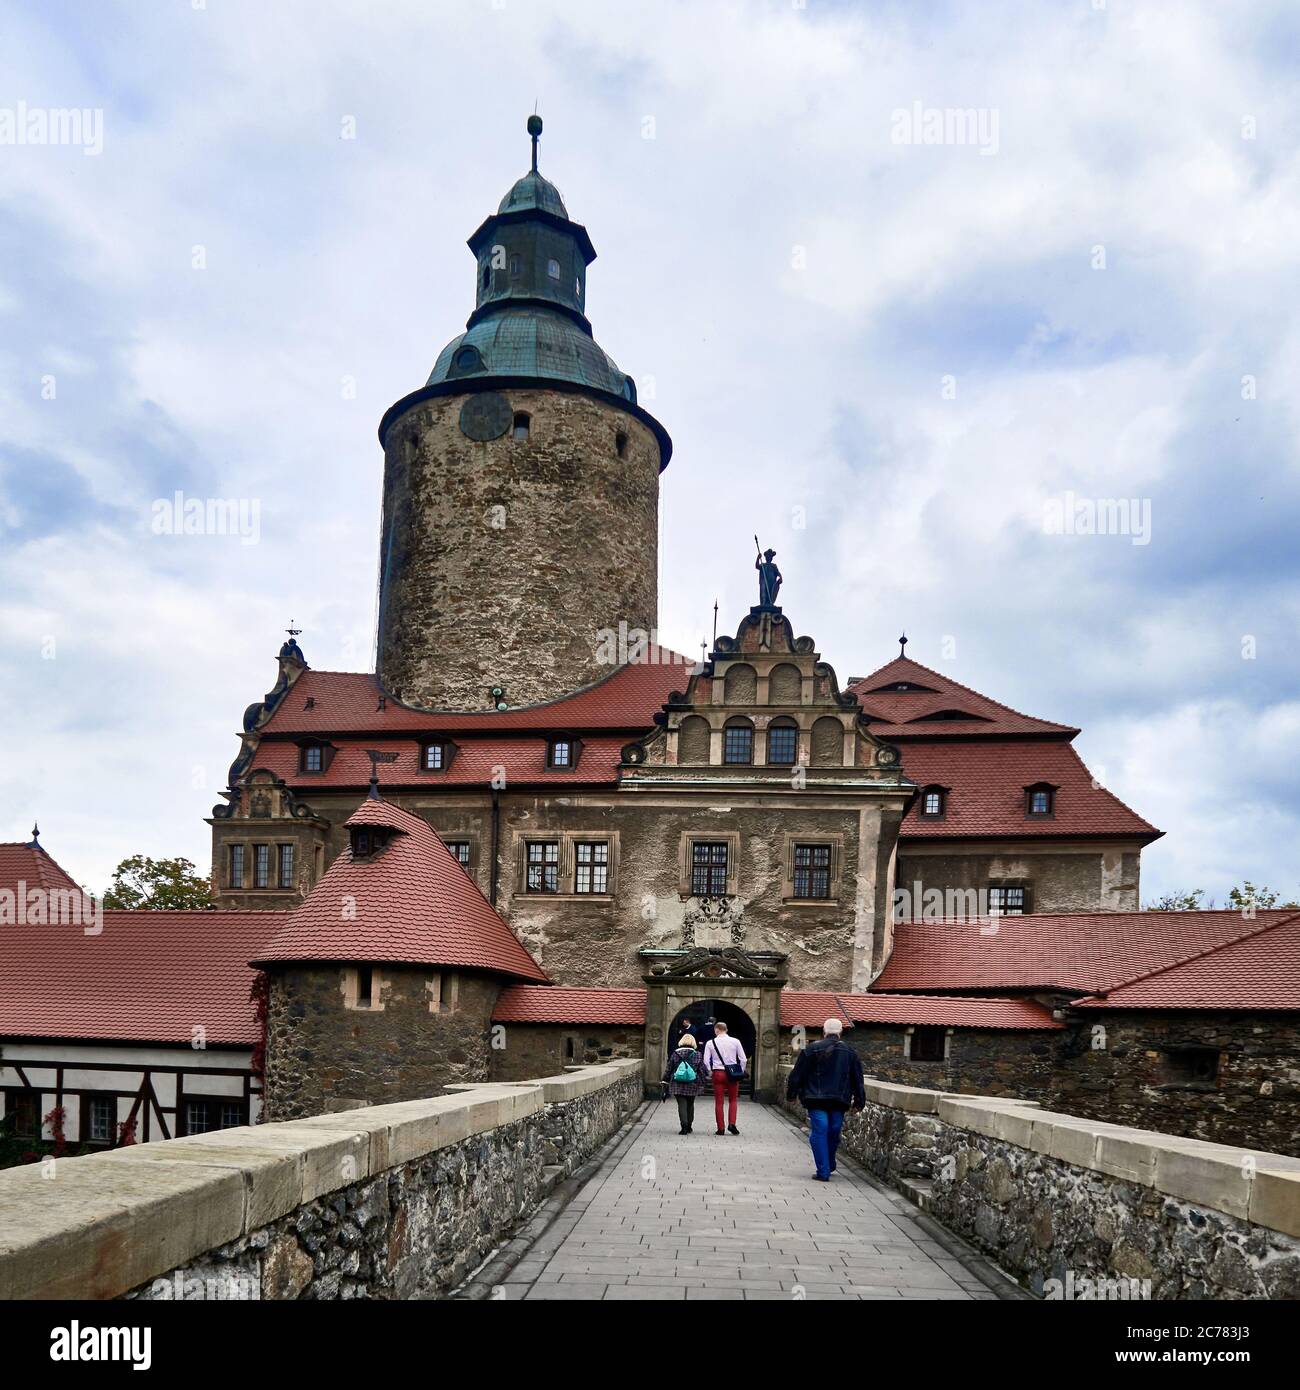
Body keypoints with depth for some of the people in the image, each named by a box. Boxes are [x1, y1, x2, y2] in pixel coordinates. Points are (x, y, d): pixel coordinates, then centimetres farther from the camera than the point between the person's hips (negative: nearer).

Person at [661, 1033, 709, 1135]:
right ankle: (689, 1126, 22)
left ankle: (684, 1126, -15)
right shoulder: (697, 1055, 1)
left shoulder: (675, 1054, 3)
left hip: (677, 1085, -1)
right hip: (692, 1086, 1)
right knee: (690, 1105, 16)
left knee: (682, 1105, -1)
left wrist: (665, 1084, 13)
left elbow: (668, 1070, 6)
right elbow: (702, 1071, 2)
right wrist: (703, 1083, 12)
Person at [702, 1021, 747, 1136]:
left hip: (718, 1073, 0)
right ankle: (731, 1124, -3)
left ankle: (720, 1128, 7)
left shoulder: (710, 1043, -1)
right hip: (733, 1074, 0)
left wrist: (710, 1072, 8)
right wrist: (741, 1072, 12)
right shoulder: (735, 1041, 0)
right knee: (733, 1100, 13)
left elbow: (706, 1061, -5)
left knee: (719, 1101, 7)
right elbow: (743, 1059, 0)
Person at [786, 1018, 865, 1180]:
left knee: (819, 1133, -1)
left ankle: (823, 1172, -5)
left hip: (817, 1100, -3)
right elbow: (857, 1080, 13)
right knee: (833, 1133, 16)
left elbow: (798, 1075, 0)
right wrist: (859, 1101, 20)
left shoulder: (812, 1050, -3)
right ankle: (829, 1166, 28)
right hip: (839, 1101, 3)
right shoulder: (850, 1052, 8)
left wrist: (791, 1094, 11)